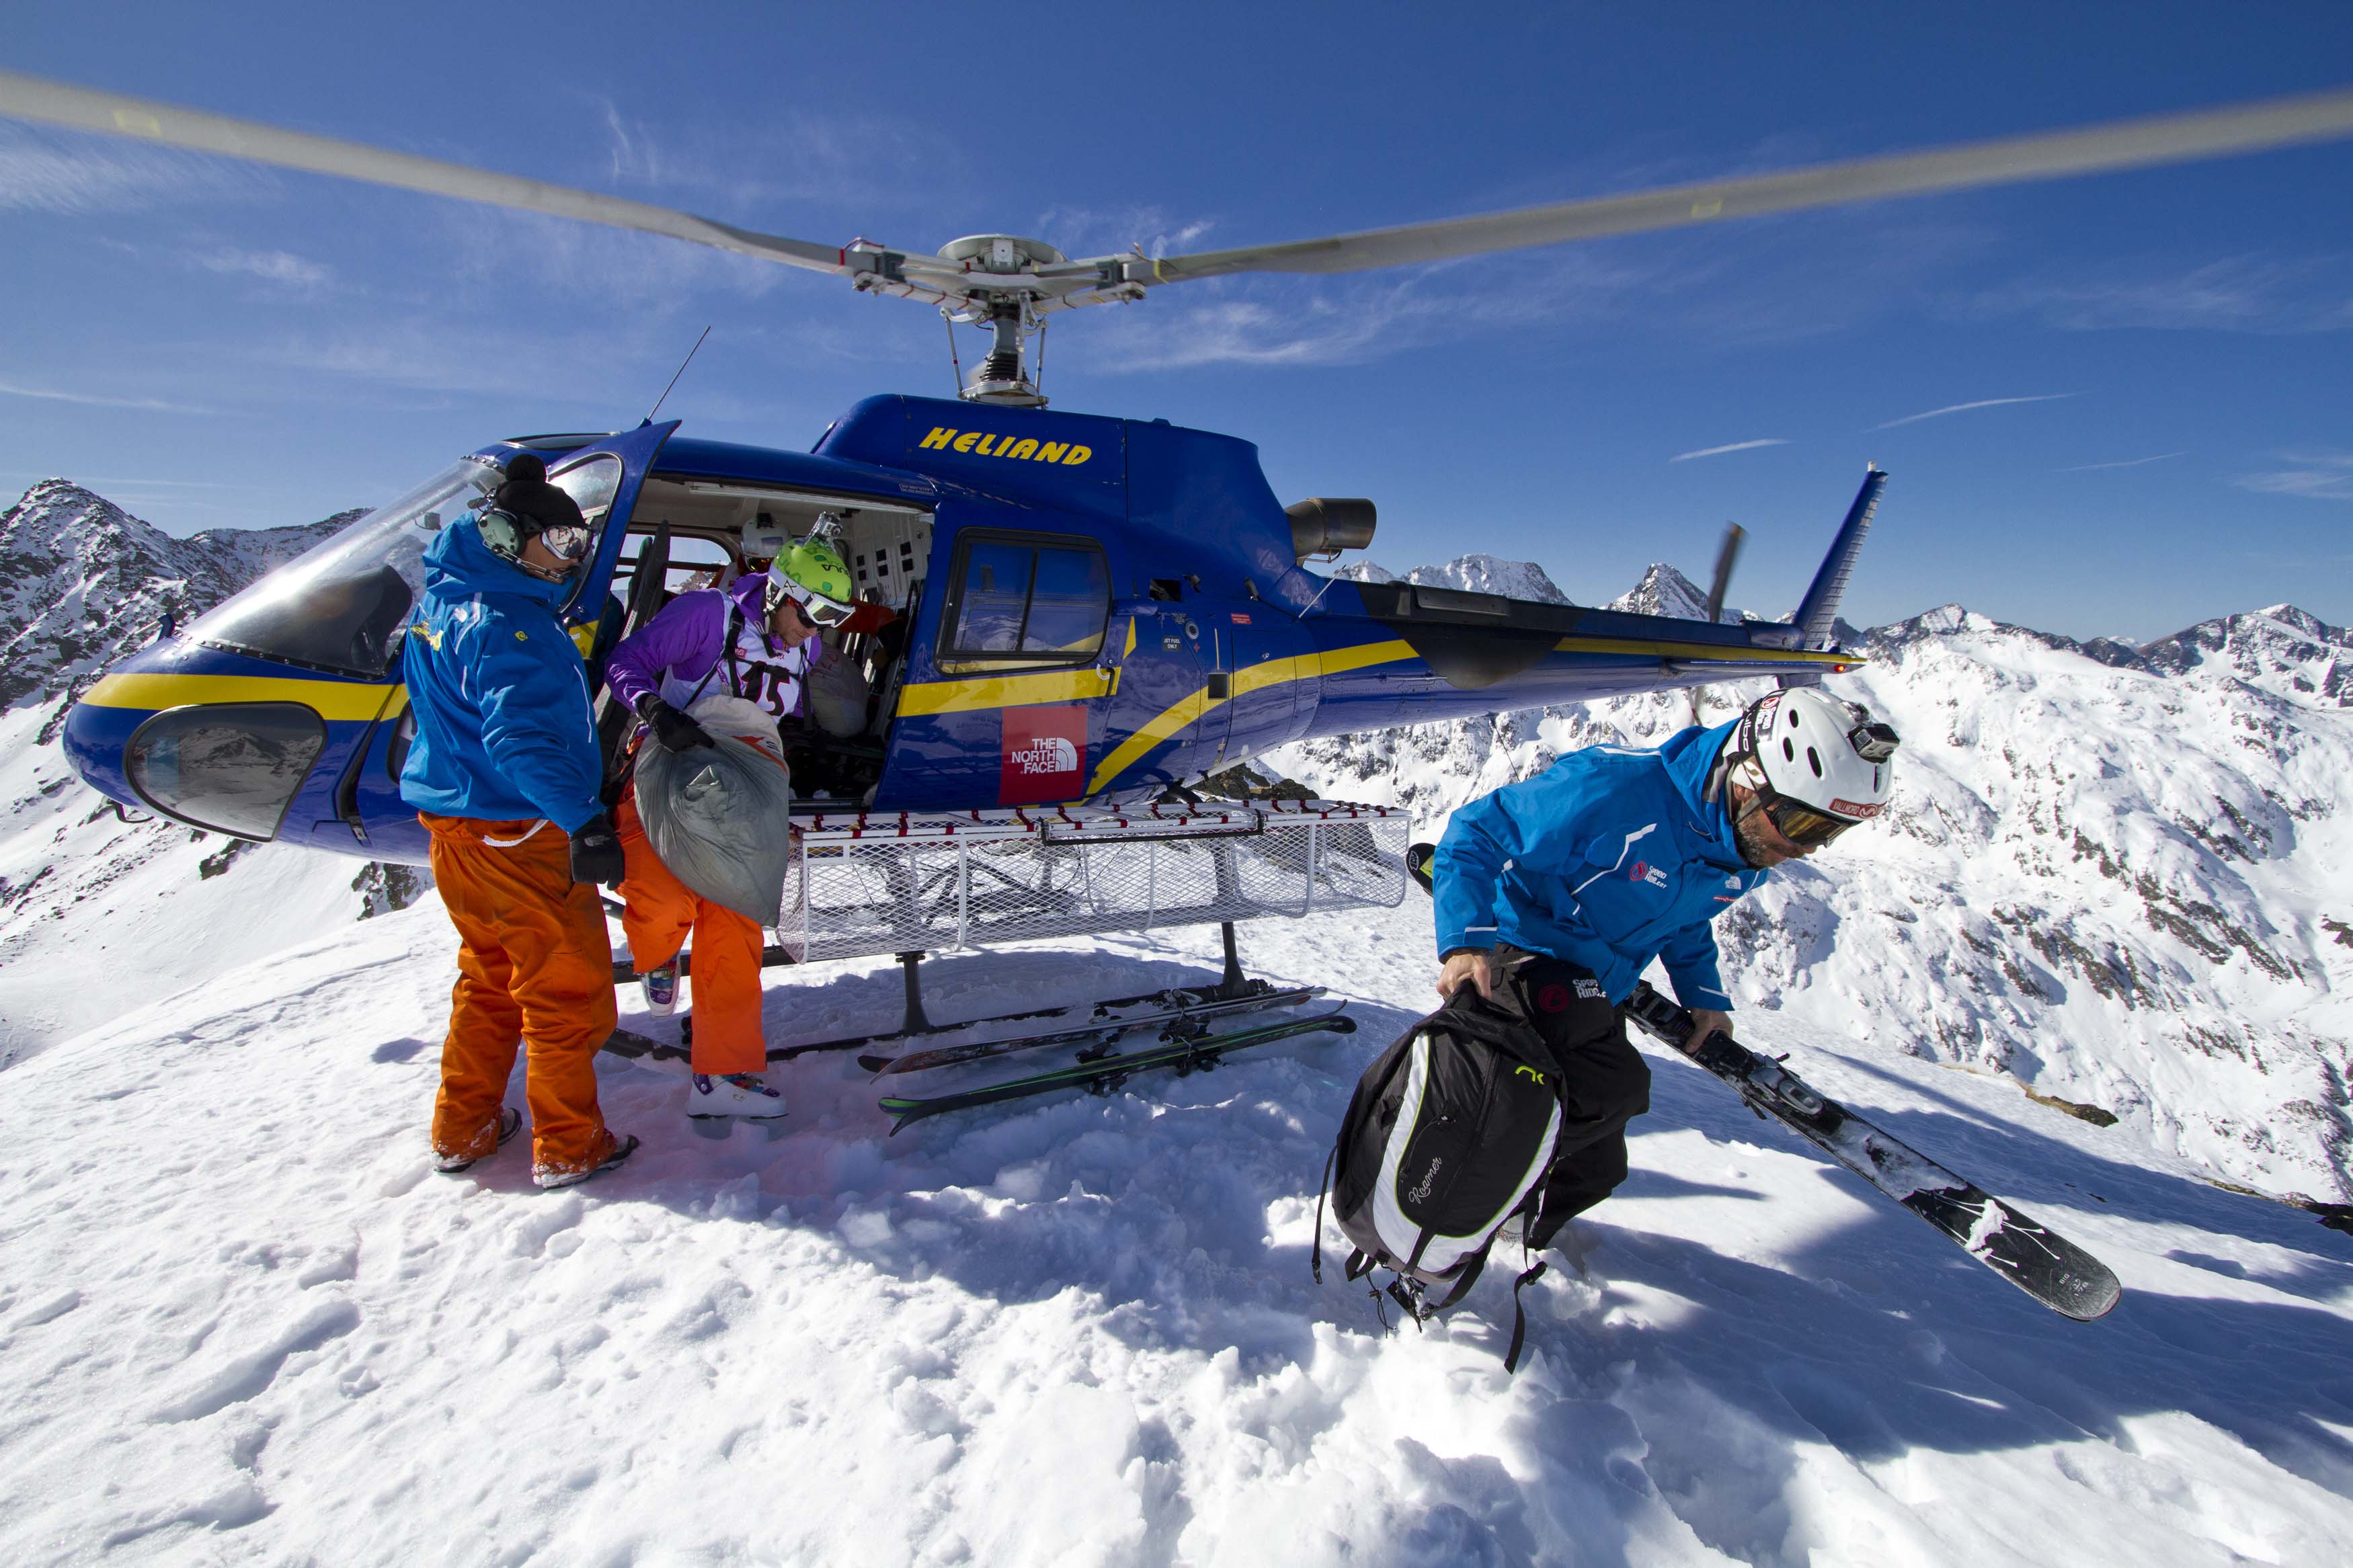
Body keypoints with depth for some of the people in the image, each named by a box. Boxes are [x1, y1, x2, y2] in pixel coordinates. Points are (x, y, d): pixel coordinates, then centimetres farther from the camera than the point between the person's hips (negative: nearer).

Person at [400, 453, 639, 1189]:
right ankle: (568, 1147, 13)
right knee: (568, 989, 3)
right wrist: (584, 821, -37)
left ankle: (462, 1130, 32)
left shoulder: (440, 603, 12)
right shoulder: (505, 625, -20)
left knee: (489, 979, 22)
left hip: (456, 827, 10)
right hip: (517, 836, -10)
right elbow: (520, 737, -32)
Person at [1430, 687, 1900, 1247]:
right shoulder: (1617, 788, -29)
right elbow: (1476, 832, -24)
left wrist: (1704, 996, 7)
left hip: (1596, 991, 8)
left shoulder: (1748, 857, -2)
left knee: (1594, 1171, 12)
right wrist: (1467, 942, -35)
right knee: (1616, 1083, -32)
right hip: (1527, 958, -8)